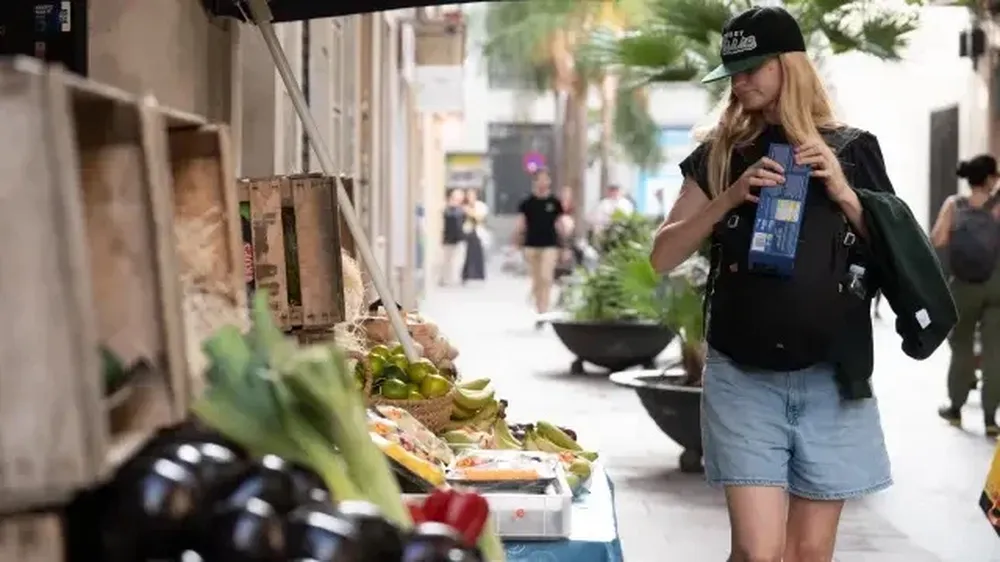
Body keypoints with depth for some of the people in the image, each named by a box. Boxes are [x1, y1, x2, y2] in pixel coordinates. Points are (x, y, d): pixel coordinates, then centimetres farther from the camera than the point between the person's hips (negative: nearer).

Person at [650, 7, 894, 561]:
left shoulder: (853, 150, 5)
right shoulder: (719, 155, 7)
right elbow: (662, 257, 2)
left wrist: (844, 194, -9)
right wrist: (730, 197, -11)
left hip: (830, 379, 0)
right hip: (743, 378, 0)